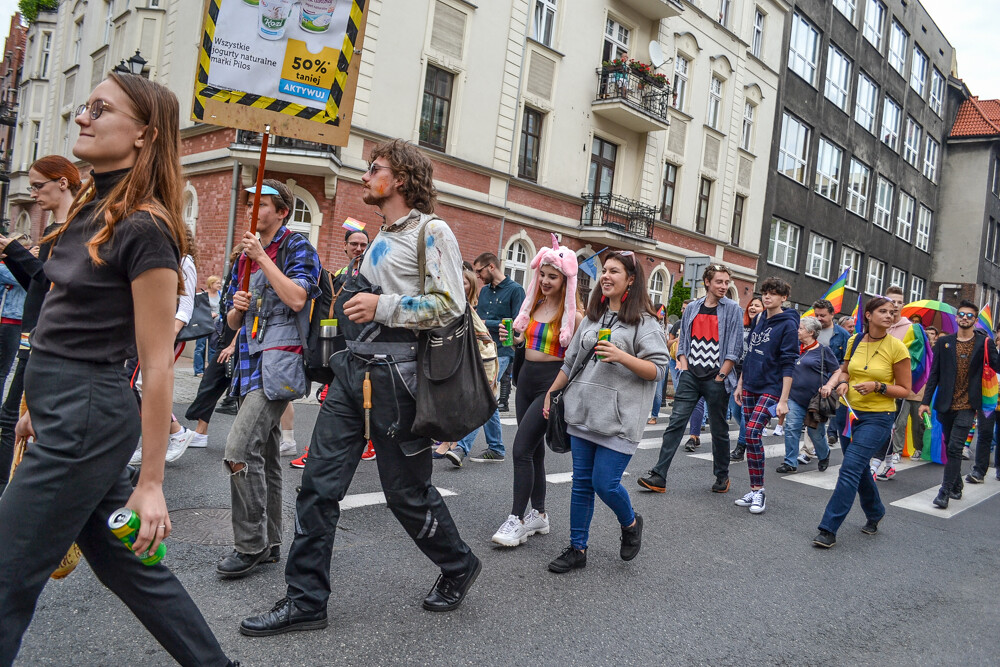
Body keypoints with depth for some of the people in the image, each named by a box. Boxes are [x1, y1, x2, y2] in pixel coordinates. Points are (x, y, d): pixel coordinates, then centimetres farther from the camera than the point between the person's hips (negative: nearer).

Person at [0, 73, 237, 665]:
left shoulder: (144, 229, -17)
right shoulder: (92, 209, 10)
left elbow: (158, 362, -17)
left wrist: (151, 483, -16)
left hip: (87, 420, -9)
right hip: (66, 413, 9)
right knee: (123, 564, 18)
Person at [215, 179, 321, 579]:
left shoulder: (297, 247, -1)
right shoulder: (245, 256, 21)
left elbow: (297, 298, -18)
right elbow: (232, 321, 22)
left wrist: (263, 258, -13)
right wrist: (237, 306, -1)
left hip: (280, 361, -9)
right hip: (252, 363, 9)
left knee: (240, 450, -18)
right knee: (264, 457, 12)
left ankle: (250, 546, -6)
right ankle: (270, 543, 21)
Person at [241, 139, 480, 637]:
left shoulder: (430, 231, -7)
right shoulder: (382, 237, 20)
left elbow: (450, 305, -17)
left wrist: (382, 307, -18)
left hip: (394, 376, -8)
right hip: (353, 370, 8)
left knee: (406, 492, 4)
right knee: (319, 484, 3)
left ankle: (458, 567, 30)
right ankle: (306, 600, 14)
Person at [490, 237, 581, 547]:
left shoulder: (571, 314, -10)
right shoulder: (533, 304, 10)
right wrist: (511, 337, 2)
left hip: (551, 381, -7)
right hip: (526, 377, 7)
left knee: (522, 449, -11)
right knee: (534, 449, 13)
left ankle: (517, 519, -1)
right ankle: (539, 514, 25)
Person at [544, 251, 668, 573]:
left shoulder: (643, 321, -4)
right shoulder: (592, 317, 15)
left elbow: (658, 368, -10)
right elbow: (571, 361, 21)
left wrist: (621, 356, -22)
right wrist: (551, 393, 19)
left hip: (618, 419, -6)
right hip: (582, 413, 6)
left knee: (604, 482, -5)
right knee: (581, 483, 9)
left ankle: (630, 524, 27)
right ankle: (577, 549, 20)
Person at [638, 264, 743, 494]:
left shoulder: (733, 310, -1)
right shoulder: (692, 309, 10)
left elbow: (734, 348, -6)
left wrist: (721, 375, -11)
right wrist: (684, 366, 2)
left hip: (716, 379, -3)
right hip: (691, 377, 3)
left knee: (719, 429, 8)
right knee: (675, 423, -5)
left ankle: (722, 477, 25)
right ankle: (658, 476, -7)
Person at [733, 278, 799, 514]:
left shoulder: (788, 324, -8)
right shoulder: (760, 320, 13)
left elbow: (788, 365, -12)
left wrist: (783, 400, -17)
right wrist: (740, 384, 18)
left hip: (770, 389, -7)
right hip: (750, 387, 7)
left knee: (752, 433, -19)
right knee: (750, 436, 6)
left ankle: (758, 490, -7)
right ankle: (754, 491, 14)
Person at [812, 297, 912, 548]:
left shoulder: (896, 348, -10)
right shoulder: (854, 341, 2)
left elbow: (904, 390, -4)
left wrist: (878, 386, -20)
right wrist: (840, 382, -3)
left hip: (878, 417, -5)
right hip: (850, 412, 5)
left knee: (850, 468, -15)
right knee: (859, 468, 18)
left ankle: (829, 529, -11)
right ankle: (875, 513, 43)